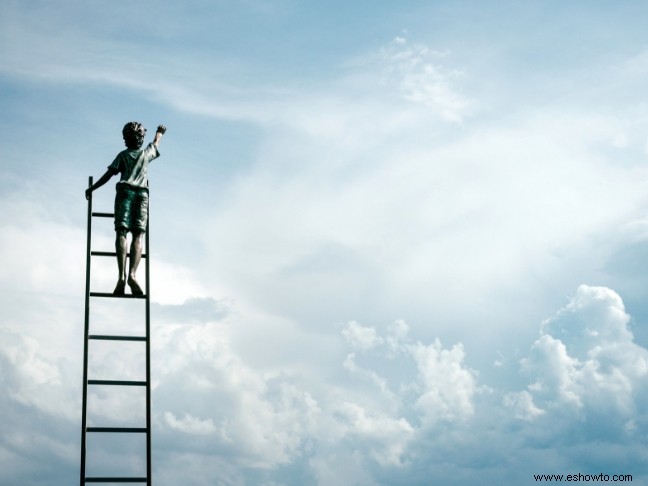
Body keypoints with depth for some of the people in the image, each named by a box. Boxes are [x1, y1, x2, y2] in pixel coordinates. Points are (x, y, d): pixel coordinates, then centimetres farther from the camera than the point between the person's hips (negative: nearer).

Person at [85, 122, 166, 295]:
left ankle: (122, 276, -27)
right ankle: (132, 274, -27)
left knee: (121, 233, -10)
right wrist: (159, 132, 61)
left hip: (125, 191, -1)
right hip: (142, 194, 1)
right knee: (138, 236, -6)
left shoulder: (123, 155, 12)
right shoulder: (147, 153, 18)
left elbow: (108, 175, 5)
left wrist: (91, 189, 13)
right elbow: (156, 143, 40)